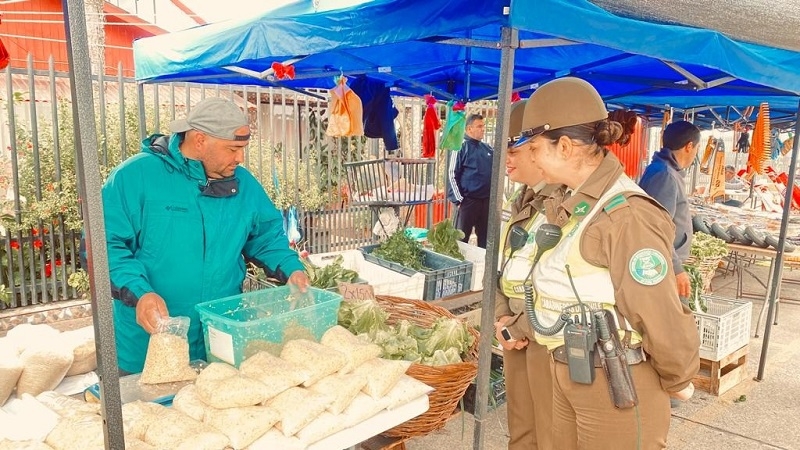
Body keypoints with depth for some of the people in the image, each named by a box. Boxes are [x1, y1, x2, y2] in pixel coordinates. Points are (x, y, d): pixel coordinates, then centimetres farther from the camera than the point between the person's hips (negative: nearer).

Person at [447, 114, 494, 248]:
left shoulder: (487, 148, 11)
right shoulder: (461, 147, -6)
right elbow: (452, 175, -8)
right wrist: (459, 199, -11)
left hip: (487, 200, 6)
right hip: (469, 200, -6)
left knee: (485, 236, 13)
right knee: (461, 237, 2)